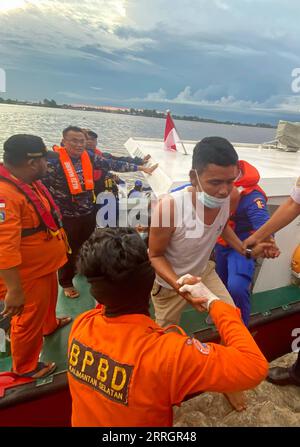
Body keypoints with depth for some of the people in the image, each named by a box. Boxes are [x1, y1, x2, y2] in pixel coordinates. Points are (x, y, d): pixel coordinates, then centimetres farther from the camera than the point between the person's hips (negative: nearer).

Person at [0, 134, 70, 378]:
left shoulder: (29, 181, 1)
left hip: (44, 265, 9)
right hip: (26, 273, -9)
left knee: (48, 301, 32)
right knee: (29, 321, 12)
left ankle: (50, 325, 61)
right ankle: (25, 367, 37)